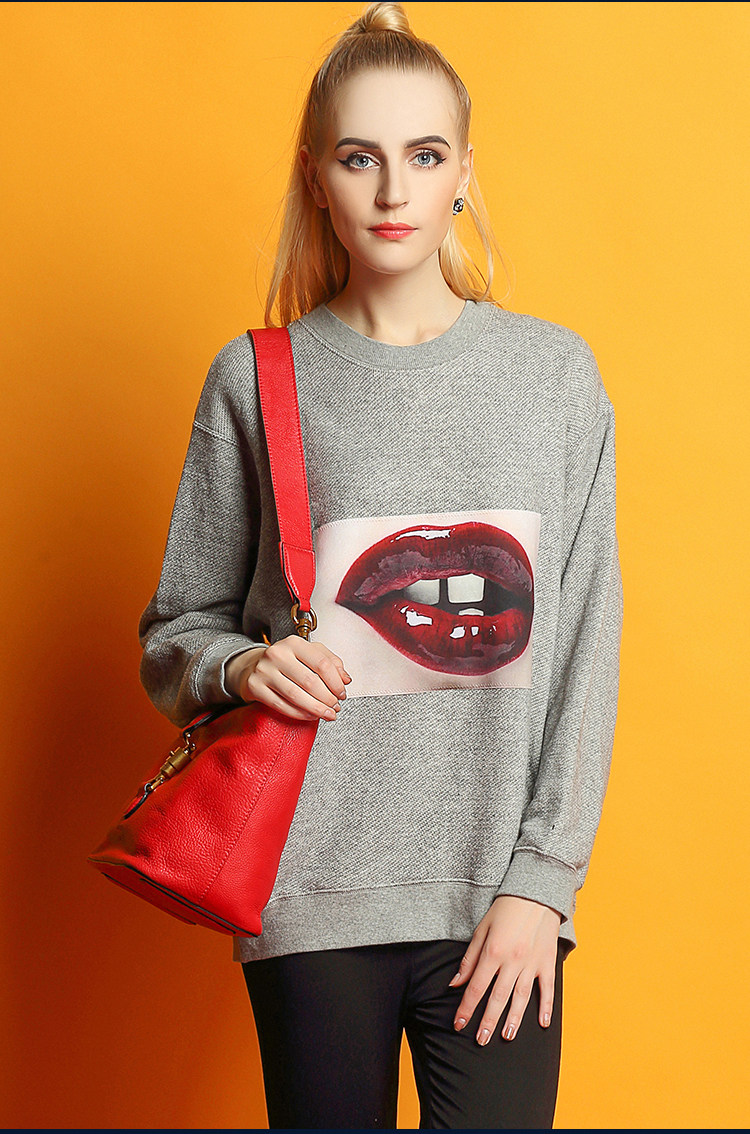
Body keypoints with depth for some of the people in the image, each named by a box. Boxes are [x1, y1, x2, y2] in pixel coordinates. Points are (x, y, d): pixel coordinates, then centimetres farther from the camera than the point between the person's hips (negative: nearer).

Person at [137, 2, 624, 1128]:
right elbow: (175, 633, 9)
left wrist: (540, 879, -4)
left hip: (498, 903, 0)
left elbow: (585, 648, 2)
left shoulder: (555, 371, 4)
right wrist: (241, 667, -14)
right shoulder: (257, 380, 2)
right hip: (312, 900, 0)